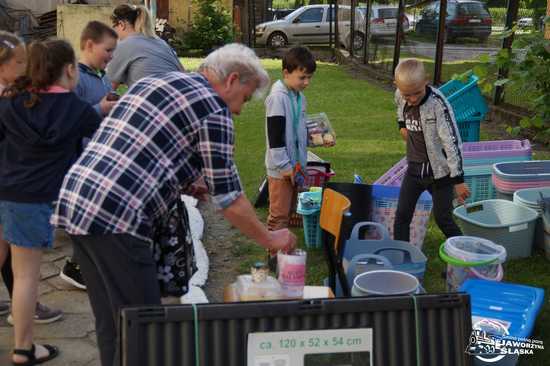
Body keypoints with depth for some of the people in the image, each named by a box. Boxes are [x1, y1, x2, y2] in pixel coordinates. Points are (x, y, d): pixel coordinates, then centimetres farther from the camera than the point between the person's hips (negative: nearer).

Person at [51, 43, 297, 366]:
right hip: (115, 218, -9)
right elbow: (229, 198, -4)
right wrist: (271, 239, 10)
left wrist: (183, 184, 23)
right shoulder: (213, 111, -4)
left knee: (111, 325, 17)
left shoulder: (152, 82, 21)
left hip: (73, 201, 9)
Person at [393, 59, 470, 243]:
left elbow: (452, 142, -23)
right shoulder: (399, 96, -6)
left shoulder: (437, 103, -24)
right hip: (414, 168, 5)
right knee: (402, 216, 4)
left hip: (439, 171, -5)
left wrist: (458, 179, -24)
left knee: (443, 219, 3)